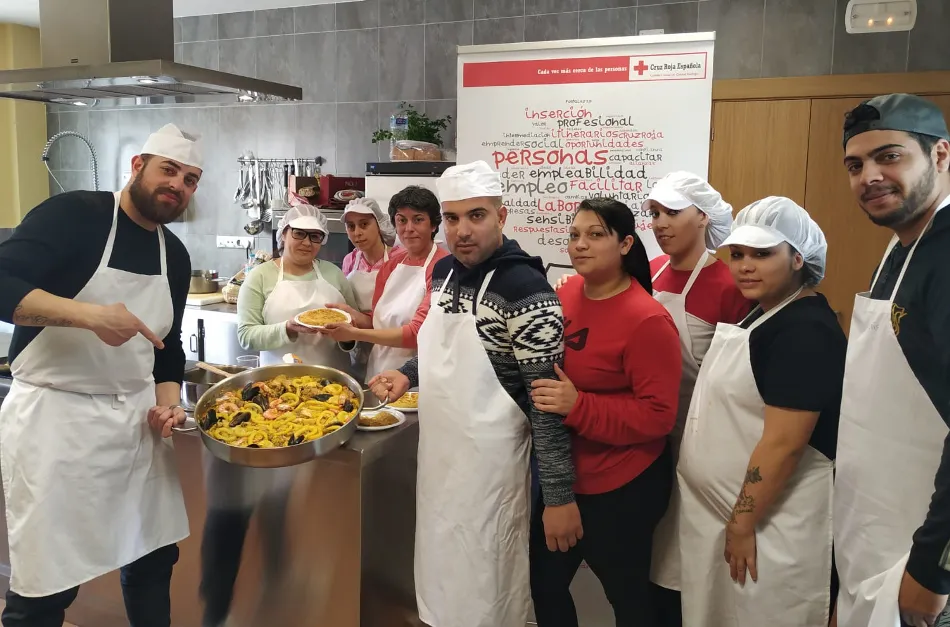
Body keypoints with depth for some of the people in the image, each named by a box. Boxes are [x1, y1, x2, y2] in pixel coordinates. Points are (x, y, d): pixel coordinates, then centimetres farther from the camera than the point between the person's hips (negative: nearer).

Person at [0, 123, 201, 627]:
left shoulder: (176, 256, 10)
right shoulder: (72, 214, -9)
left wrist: (167, 403, 2)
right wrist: (90, 314, -30)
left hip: (137, 418, 6)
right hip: (55, 417, -6)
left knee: (154, 555, 14)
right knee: (46, 585, 1)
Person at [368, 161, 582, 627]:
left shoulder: (525, 288, -21)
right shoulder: (444, 272, 3)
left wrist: (559, 495, -20)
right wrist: (408, 374, 1)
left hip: (489, 462, -7)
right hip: (438, 451, 8)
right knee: (440, 575, 24)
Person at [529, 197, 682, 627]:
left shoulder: (647, 320, -20)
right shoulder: (566, 293, 0)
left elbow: (659, 415, -22)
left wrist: (577, 406, -29)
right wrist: (544, 397, -1)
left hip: (622, 488, -6)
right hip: (559, 476, 7)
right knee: (544, 582, 20)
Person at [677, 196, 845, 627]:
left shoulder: (806, 331, -22)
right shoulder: (763, 313, 8)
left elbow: (783, 444, -25)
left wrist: (743, 524, -18)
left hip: (770, 521, -9)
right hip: (724, 510, 9)